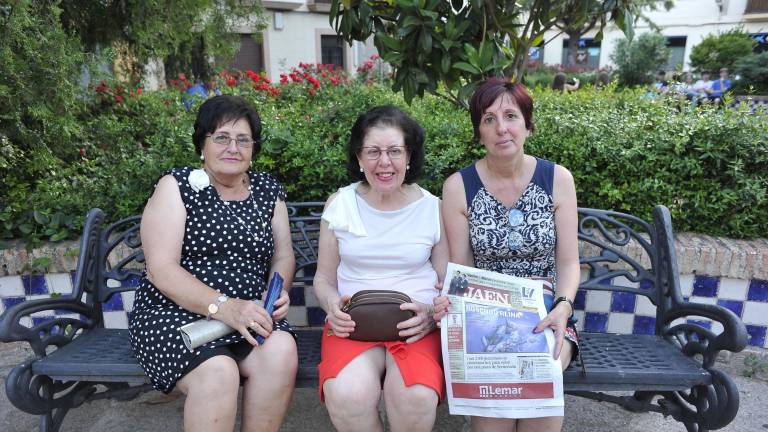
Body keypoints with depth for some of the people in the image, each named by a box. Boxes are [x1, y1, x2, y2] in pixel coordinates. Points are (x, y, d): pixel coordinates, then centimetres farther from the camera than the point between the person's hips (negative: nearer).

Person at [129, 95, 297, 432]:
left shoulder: (269, 191, 10)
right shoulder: (177, 186, -2)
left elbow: (283, 256, 12)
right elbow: (161, 269, -11)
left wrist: (278, 292, -11)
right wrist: (223, 306, -24)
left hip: (245, 316, 4)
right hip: (171, 314, -3)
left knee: (282, 350, -27)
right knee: (217, 372, -32)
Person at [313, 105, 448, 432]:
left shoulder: (434, 209, 4)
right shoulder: (340, 203, 6)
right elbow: (324, 277, 13)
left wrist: (432, 313, -12)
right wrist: (333, 305, -9)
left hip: (417, 327, 0)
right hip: (352, 324, 1)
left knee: (416, 400, -31)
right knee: (347, 395, -31)